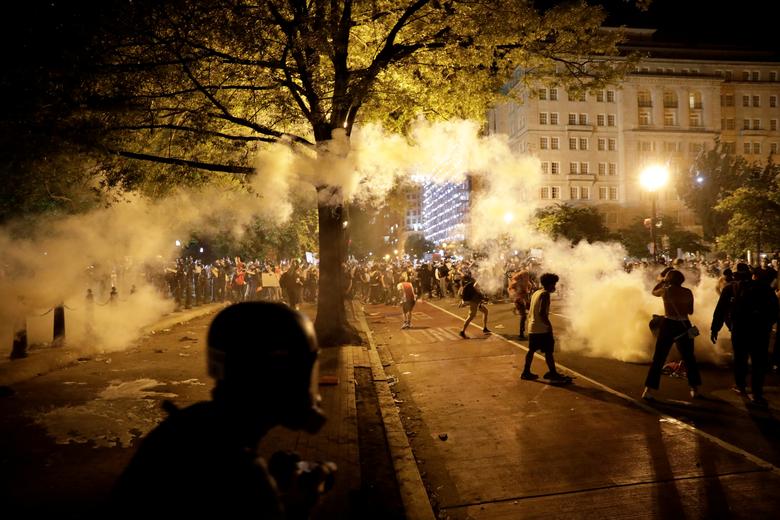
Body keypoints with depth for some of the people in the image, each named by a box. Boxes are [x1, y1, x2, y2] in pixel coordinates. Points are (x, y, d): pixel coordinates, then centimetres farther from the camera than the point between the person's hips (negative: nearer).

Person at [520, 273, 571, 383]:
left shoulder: (536, 293, 14)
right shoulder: (545, 294, -13)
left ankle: (526, 372, 18)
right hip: (542, 328, -9)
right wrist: (549, 325, -17)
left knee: (532, 350, 14)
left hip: (532, 327, 9)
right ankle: (553, 373, 3)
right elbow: (542, 313, -23)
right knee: (548, 351, -1)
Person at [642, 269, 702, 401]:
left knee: (658, 358, 2)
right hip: (684, 326, 2)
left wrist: (662, 281, 28)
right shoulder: (688, 292, 0)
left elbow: (654, 292, 20)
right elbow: (691, 312, 9)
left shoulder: (665, 290, -3)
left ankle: (648, 390, -2)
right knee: (689, 358, 18)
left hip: (668, 325, -1)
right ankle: (695, 389, 23)